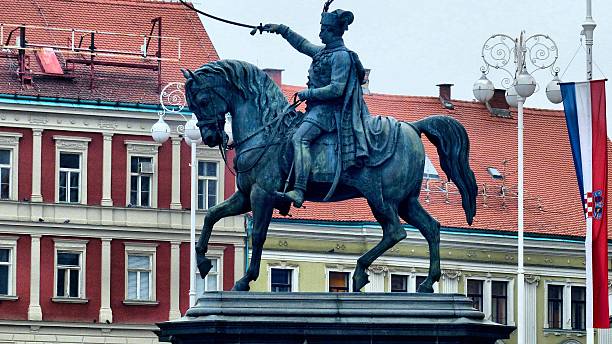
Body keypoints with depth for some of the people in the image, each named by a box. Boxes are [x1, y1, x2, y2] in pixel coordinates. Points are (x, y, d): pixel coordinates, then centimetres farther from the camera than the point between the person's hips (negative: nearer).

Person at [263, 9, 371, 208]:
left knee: (299, 138, -31)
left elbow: (336, 89, -21)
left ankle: (299, 192, -44)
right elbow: (303, 45, 33)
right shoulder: (323, 51, 16)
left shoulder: (342, 56, -13)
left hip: (327, 109, -11)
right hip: (317, 108, 11)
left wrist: (308, 93, -15)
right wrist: (281, 30, 31)